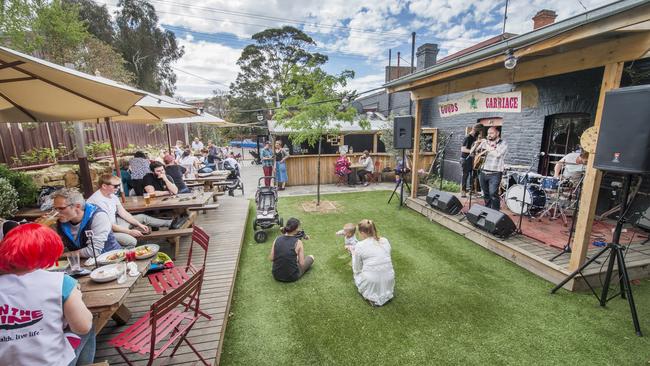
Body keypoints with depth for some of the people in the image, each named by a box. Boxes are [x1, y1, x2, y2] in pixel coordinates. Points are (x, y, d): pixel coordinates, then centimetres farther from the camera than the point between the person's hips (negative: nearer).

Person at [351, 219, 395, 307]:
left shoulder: (359, 245, -10)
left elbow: (357, 270, 0)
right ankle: (385, 293, 15)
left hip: (371, 284, -4)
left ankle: (371, 296, 7)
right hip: (388, 282, 5)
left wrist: (354, 255, 15)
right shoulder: (385, 241, 3)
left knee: (357, 274, 28)